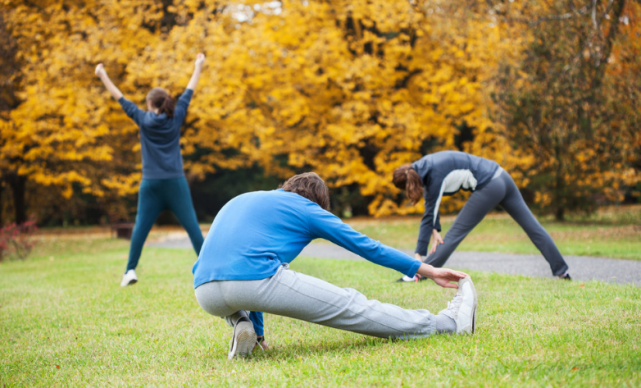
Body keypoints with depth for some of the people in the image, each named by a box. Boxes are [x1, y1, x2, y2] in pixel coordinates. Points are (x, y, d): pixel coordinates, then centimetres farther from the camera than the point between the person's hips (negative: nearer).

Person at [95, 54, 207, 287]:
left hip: (151, 183, 0)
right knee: (191, 225, 0)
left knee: (141, 227, 4)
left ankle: (130, 271, 0)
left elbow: (120, 99, 9)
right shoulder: (176, 118, 3)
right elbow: (188, 94, 14)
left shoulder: (143, 120, 1)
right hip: (175, 182, 0)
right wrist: (198, 68, 26)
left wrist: (102, 75, 18)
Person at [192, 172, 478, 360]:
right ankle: (449, 323, 15)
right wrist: (428, 270, 27)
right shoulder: (305, 208, 17)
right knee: (351, 306, 7)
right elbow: (366, 246, 19)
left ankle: (243, 326, 12)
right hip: (257, 279, -5)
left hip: (204, 295, 5)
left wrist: (258, 331, 42)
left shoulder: (238, 201, 33)